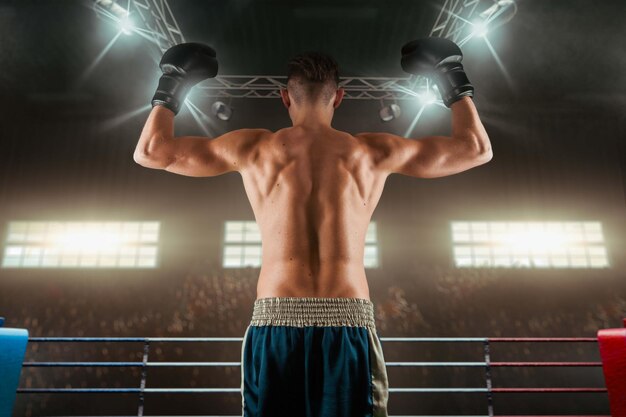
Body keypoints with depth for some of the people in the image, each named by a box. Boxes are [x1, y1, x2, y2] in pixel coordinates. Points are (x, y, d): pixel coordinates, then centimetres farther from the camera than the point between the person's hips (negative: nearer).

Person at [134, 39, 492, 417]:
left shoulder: (254, 148, 5)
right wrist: (456, 82, 28)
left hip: (276, 324, 0)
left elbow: (150, 151, 12)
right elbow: (478, 149, 15)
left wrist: (172, 87, 26)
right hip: (350, 325, 0)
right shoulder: (373, 152, 6)